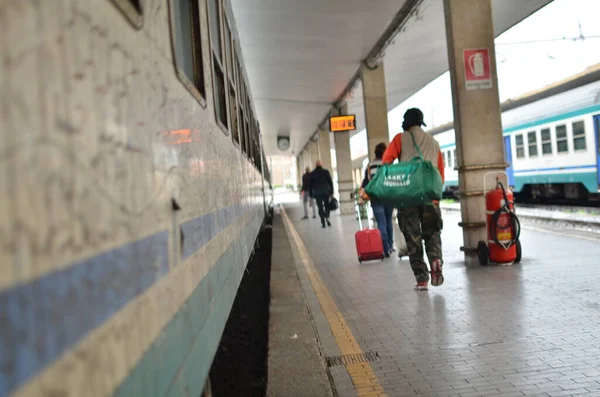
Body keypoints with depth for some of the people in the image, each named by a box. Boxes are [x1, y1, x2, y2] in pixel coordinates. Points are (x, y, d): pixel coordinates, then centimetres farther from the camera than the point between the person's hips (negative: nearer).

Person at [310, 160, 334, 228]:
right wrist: (331, 192, 4)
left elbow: (310, 184, 5)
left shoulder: (312, 173, 2)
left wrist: (311, 194, 10)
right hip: (326, 192, 0)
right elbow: (330, 182, -1)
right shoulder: (326, 172, -1)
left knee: (320, 207, 4)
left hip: (317, 193, 0)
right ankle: (327, 217, -10)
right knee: (327, 205, 14)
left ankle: (323, 222, -1)